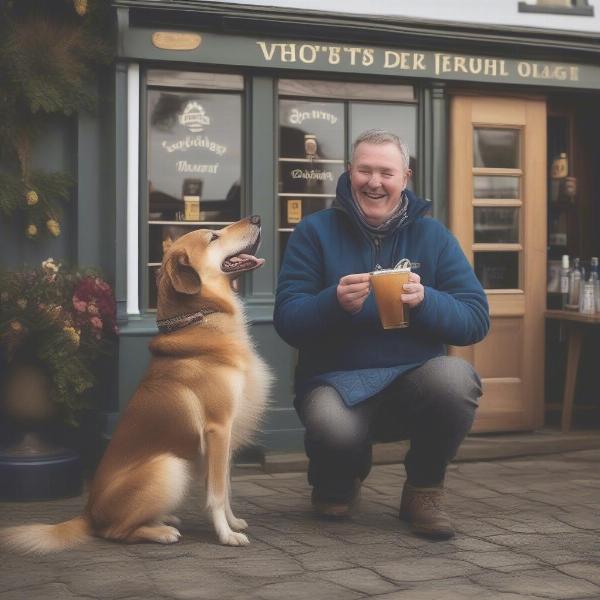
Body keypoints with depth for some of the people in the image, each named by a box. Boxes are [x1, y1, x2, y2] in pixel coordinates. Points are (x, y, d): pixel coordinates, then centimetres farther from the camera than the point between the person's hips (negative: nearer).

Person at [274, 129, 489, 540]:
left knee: (456, 378, -33)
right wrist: (335, 302, -25)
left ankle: (425, 488, -1)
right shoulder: (315, 232, 2)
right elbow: (287, 320, -6)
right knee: (333, 428, -36)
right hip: (337, 380, -1)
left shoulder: (432, 235, 5)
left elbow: (476, 319, -2)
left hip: (414, 375, 2)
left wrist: (425, 301, -21)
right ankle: (338, 482, 7)